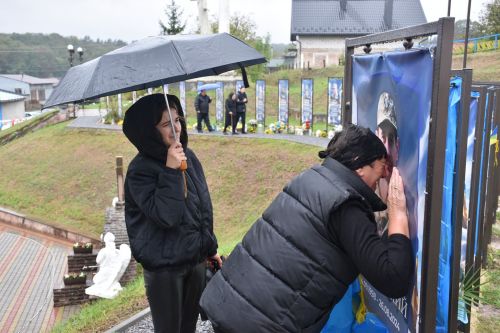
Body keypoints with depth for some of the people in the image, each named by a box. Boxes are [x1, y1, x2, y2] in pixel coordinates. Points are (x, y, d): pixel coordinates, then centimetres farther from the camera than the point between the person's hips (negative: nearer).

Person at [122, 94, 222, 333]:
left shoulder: (188, 156, 1)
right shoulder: (141, 170, -18)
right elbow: (165, 216, -26)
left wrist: (210, 247, 16)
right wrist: (170, 172, -29)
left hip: (196, 259, 6)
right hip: (163, 267, -6)